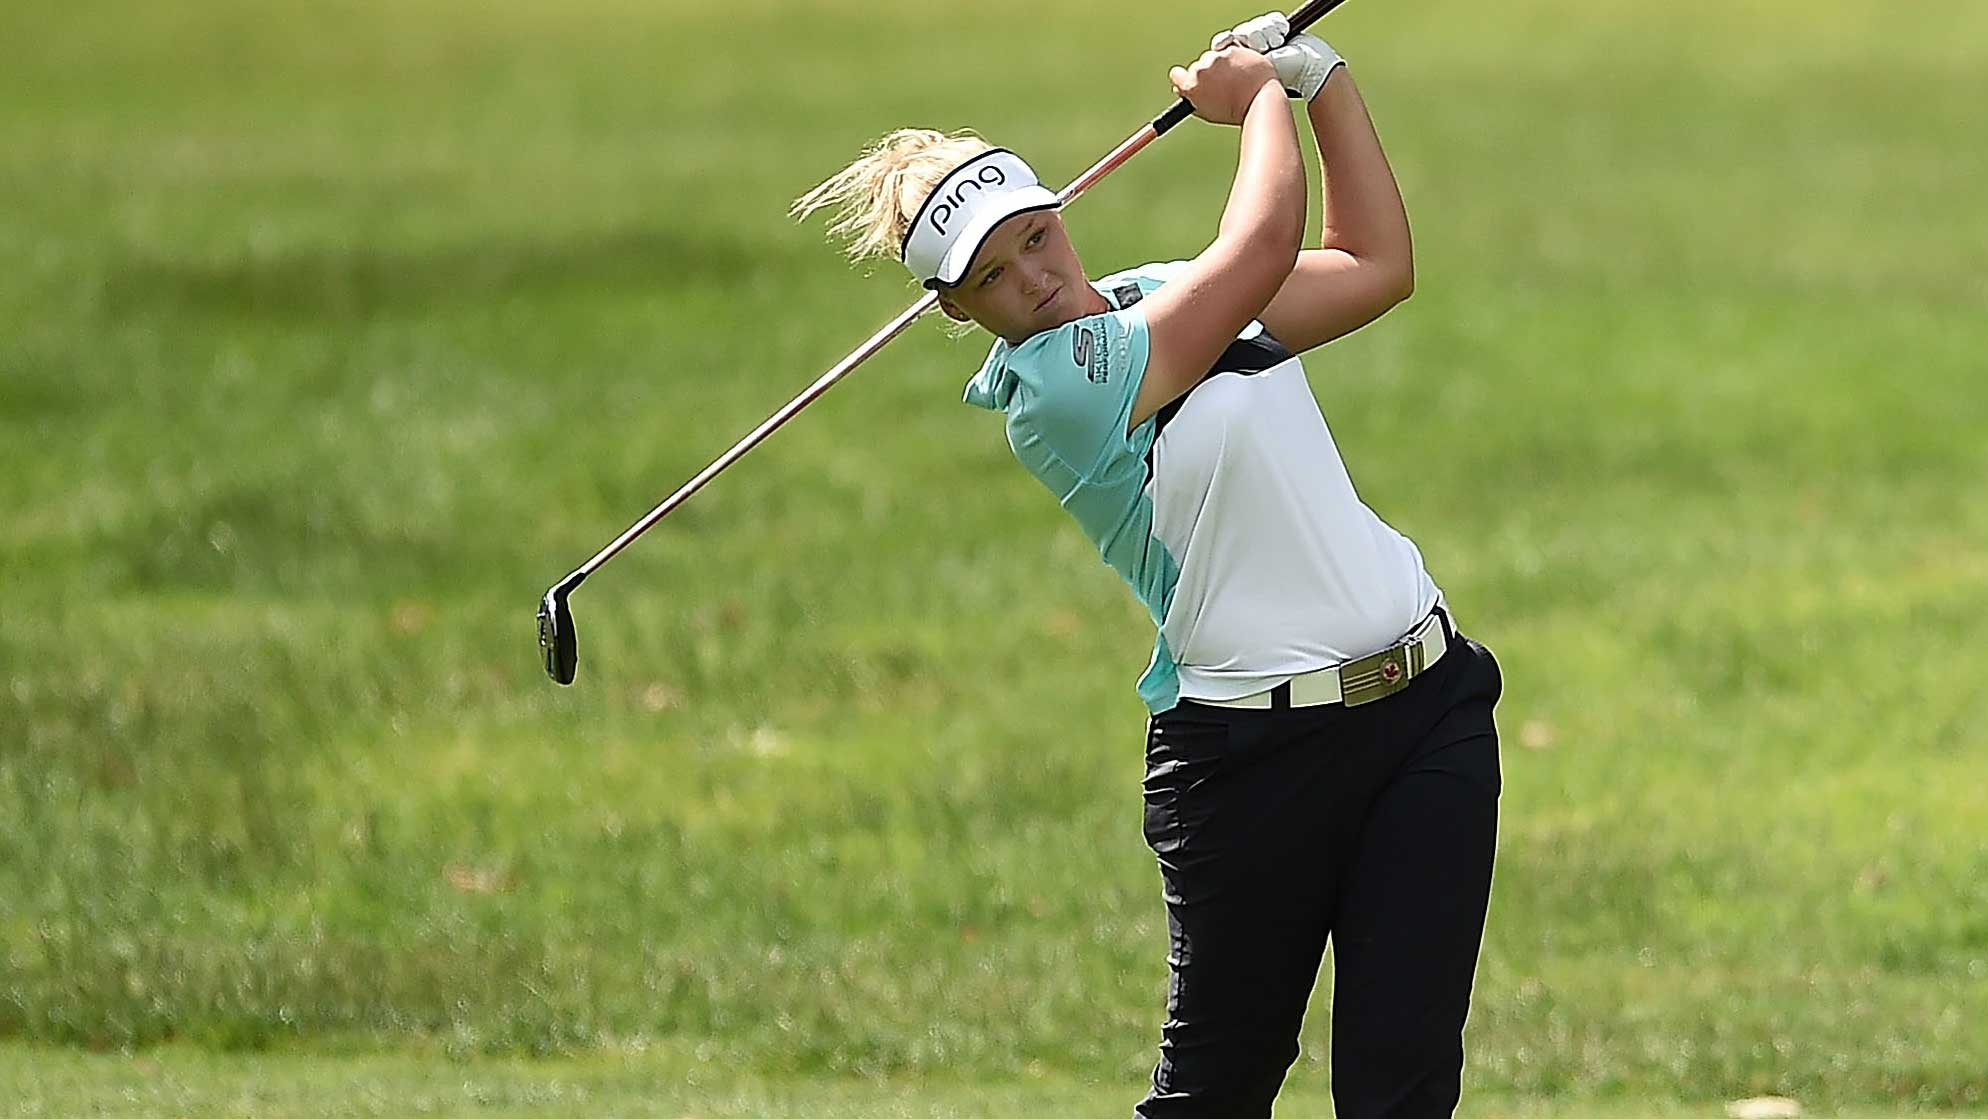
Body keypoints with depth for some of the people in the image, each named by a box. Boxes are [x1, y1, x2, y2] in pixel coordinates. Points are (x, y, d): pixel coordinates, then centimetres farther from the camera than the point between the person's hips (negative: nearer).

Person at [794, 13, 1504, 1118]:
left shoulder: (1172, 296, 13)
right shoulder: (1052, 388, -13)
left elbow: (1378, 267, 22)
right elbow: (1266, 243, -12)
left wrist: (1325, 78, 14)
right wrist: (1260, 94, 6)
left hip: (1428, 705, 6)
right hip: (1253, 751, -6)